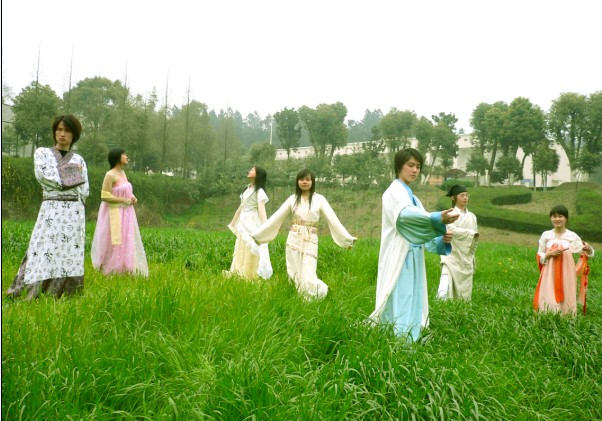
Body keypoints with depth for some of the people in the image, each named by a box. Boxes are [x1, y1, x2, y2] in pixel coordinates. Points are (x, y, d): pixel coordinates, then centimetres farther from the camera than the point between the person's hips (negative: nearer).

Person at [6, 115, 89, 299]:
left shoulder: (79, 160, 14)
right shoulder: (42, 153, 9)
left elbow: (84, 191, 7)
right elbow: (44, 176, -9)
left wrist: (58, 181, -2)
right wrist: (71, 174, -3)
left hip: (75, 213, 2)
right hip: (51, 212, -2)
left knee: (70, 255, 0)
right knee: (45, 253, -9)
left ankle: (65, 296, 5)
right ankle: (30, 295, -6)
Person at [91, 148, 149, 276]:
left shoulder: (122, 173, 11)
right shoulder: (110, 175, -14)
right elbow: (105, 196, -19)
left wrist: (132, 197, 3)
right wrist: (124, 200, -17)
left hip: (125, 213, 8)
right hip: (114, 214, -8)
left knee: (126, 242, 9)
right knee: (114, 243, -2)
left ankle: (124, 269, 16)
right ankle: (110, 270, 8)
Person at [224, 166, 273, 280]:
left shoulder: (259, 191, -7)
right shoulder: (247, 188, 16)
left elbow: (261, 209, -19)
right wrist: (234, 222, 30)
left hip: (253, 223, -8)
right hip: (243, 223, 8)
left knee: (250, 252, -4)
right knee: (240, 249, 11)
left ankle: (250, 276, 4)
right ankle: (239, 273, 19)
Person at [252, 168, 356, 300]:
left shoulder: (319, 199, -1)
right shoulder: (293, 198, 5)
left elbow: (333, 220, -3)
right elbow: (276, 218, 6)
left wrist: (347, 239, -11)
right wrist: (257, 234, 3)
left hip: (310, 242, -3)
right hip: (293, 240, 3)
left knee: (308, 279, -10)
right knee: (295, 276, 5)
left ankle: (322, 291, 21)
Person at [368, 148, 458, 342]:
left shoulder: (412, 197, 22)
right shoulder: (395, 192, -5)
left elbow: (420, 232, 16)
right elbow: (405, 215, -29)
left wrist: (441, 239, -4)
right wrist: (438, 218, -43)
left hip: (412, 262, 9)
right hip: (399, 261, -9)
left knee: (411, 307, 9)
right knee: (401, 309, -12)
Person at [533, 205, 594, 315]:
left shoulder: (572, 236, -1)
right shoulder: (546, 235, 2)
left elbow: (586, 253, 2)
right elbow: (539, 256, 6)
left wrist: (588, 248, -20)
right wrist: (549, 254, -12)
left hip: (566, 272, 0)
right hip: (550, 272, 1)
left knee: (566, 299, 0)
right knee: (549, 300, -2)